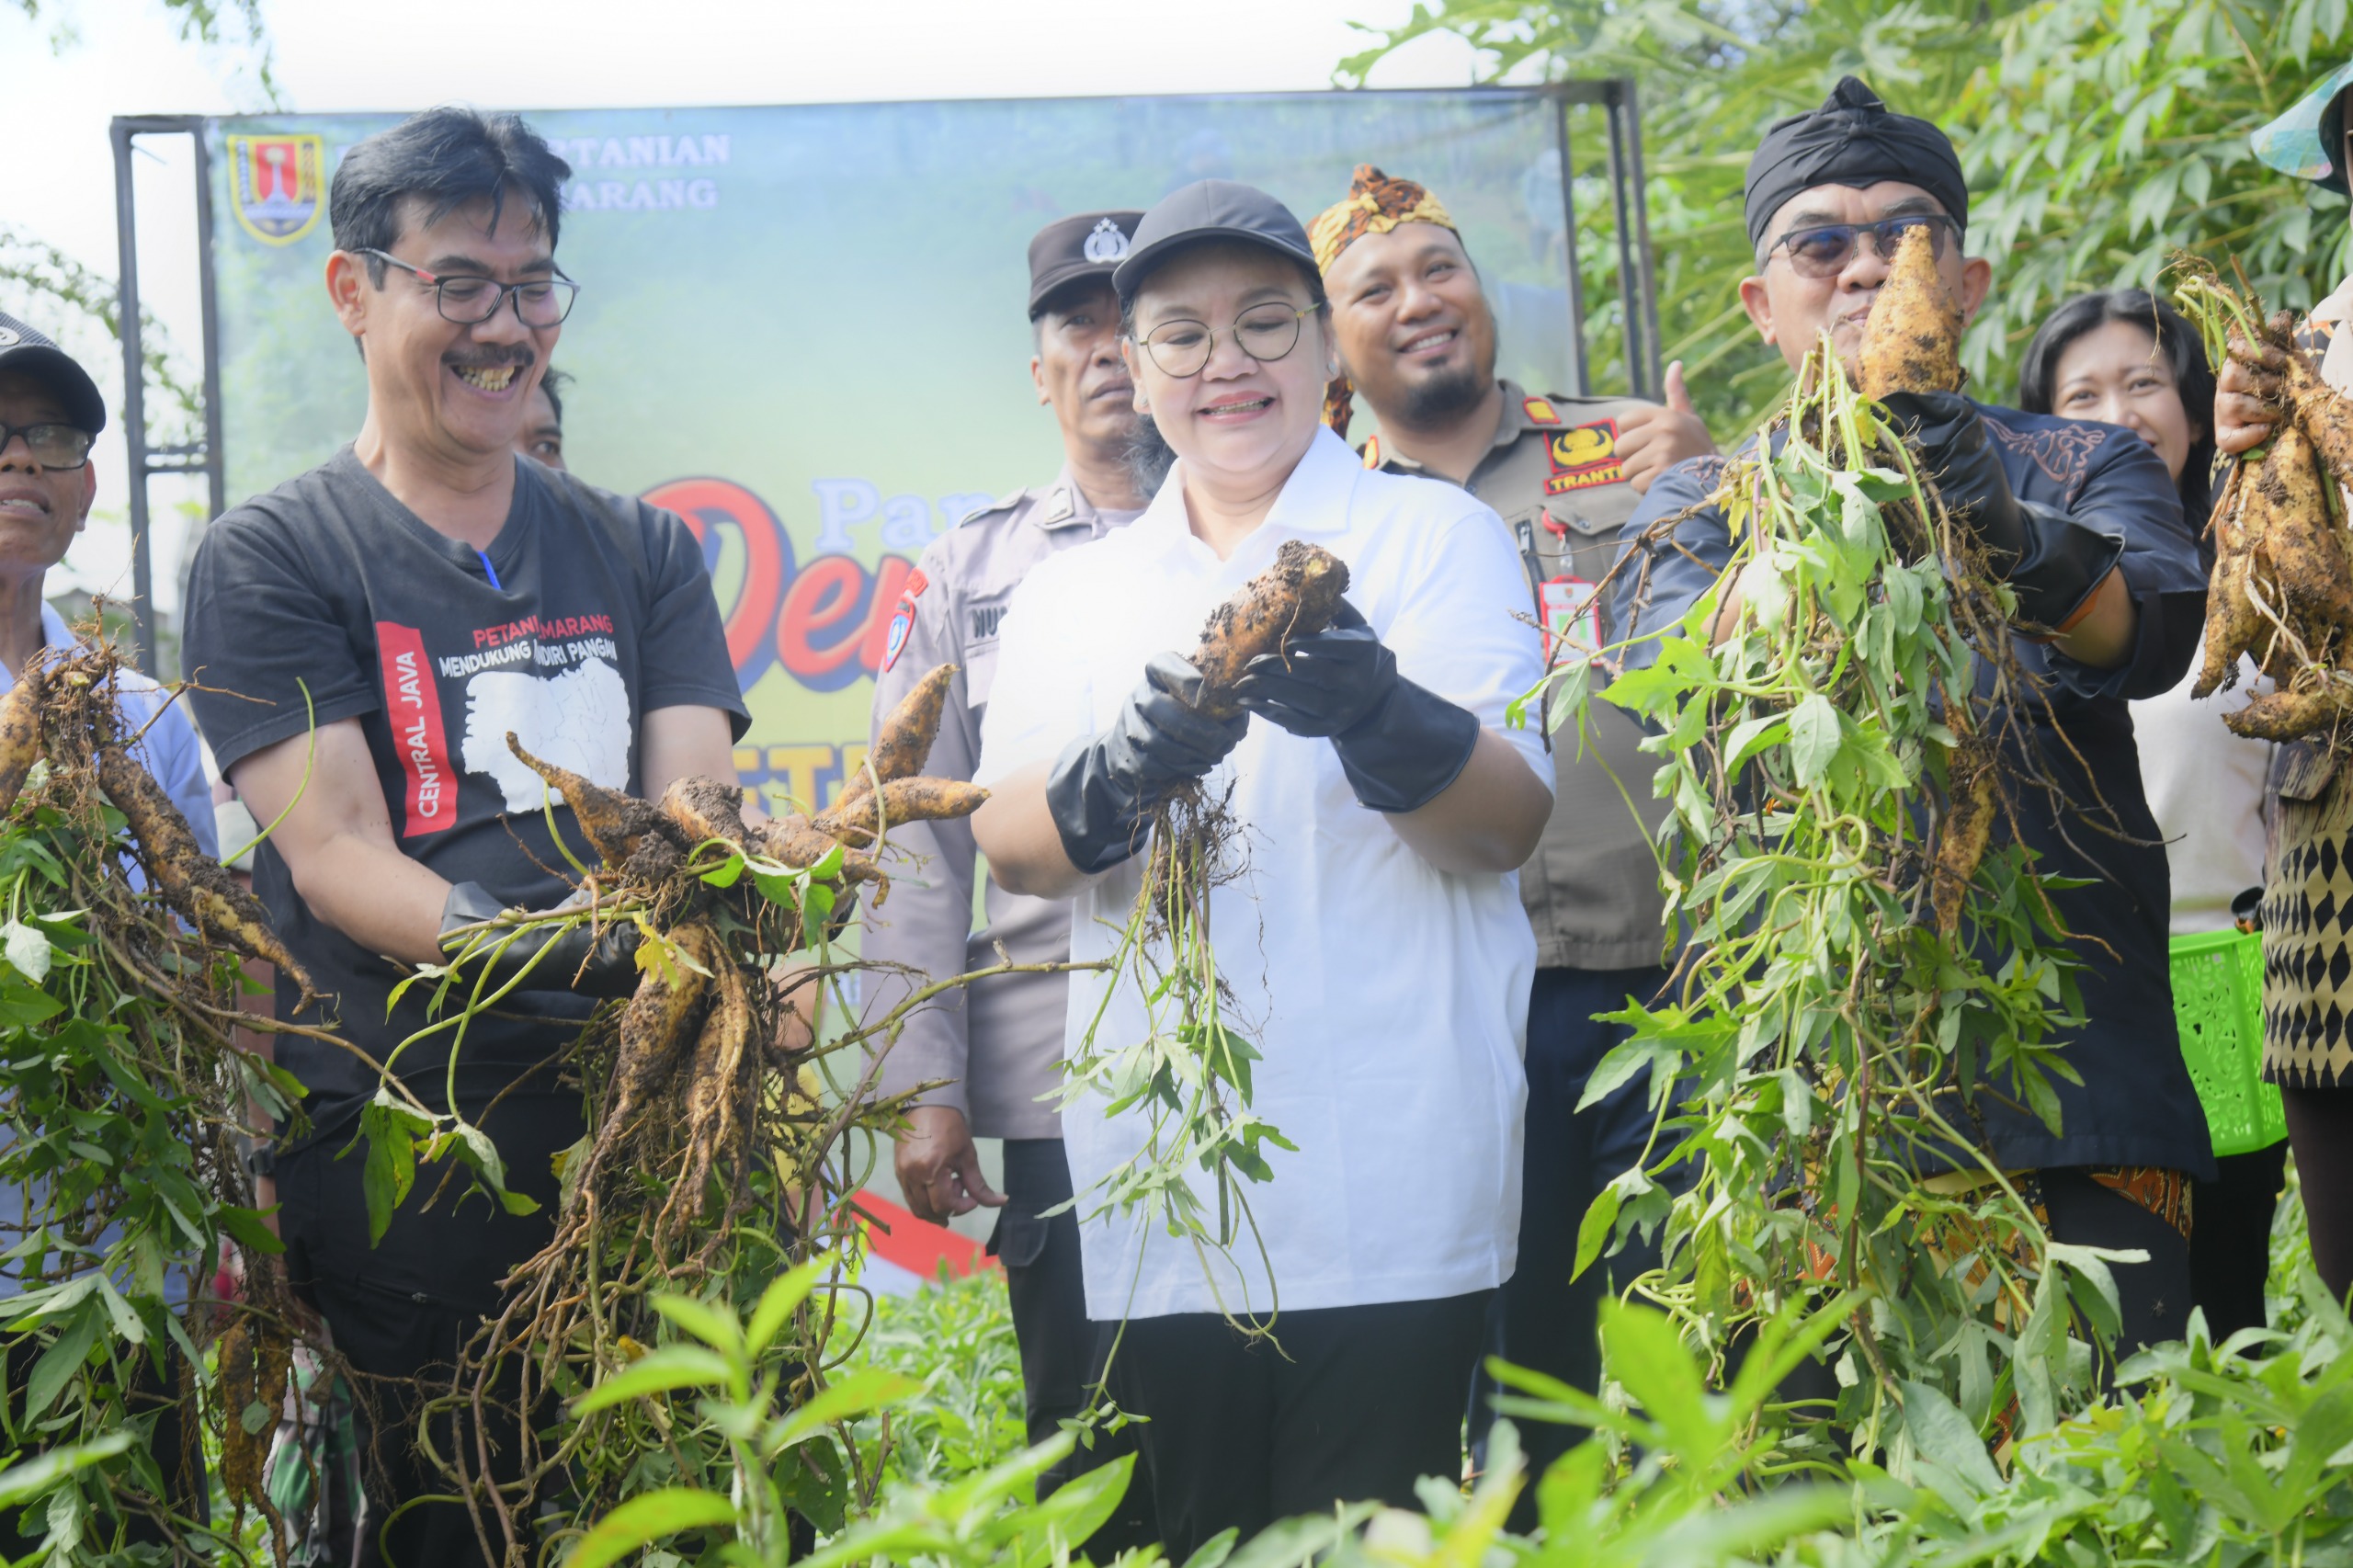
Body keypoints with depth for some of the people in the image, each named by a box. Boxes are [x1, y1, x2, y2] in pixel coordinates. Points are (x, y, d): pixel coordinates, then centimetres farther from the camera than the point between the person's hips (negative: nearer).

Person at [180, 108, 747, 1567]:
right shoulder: (271, 557, 3)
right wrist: (554, 949, -26)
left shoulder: (639, 551, 16)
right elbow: (334, 858, -8)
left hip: (643, 1122, 4)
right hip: (403, 1154, -3)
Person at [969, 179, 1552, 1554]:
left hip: (1391, 1190, -3)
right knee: (1199, 1533, 4)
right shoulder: (1071, 593, 18)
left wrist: (1374, 712, -23)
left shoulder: (1435, 534, 7)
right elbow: (1008, 838, 4)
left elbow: (1509, 828, -4)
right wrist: (1121, 776, -18)